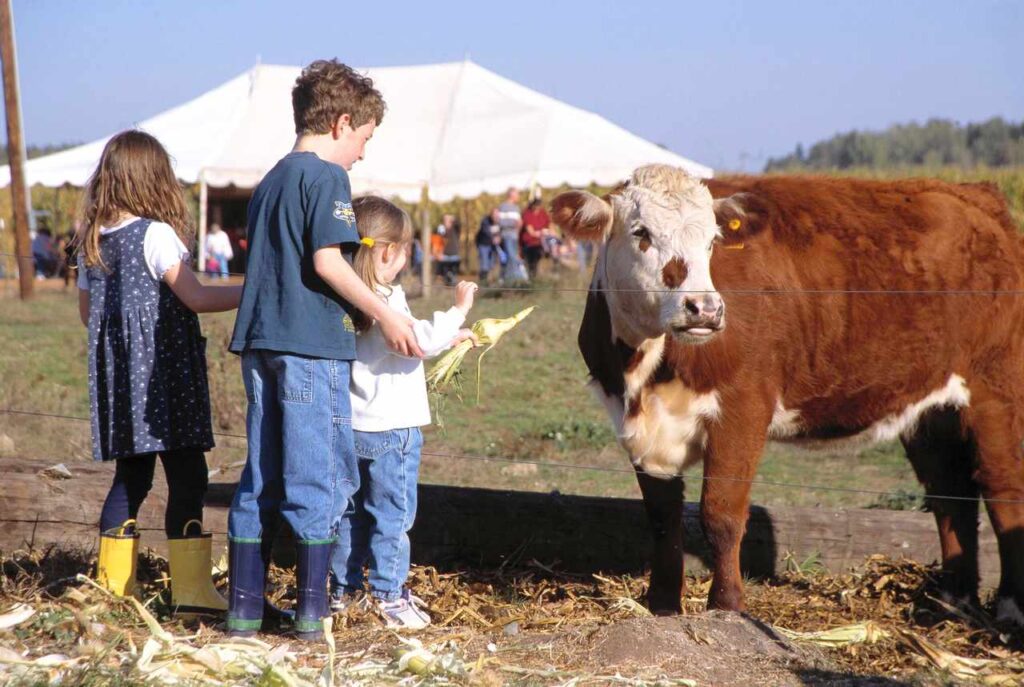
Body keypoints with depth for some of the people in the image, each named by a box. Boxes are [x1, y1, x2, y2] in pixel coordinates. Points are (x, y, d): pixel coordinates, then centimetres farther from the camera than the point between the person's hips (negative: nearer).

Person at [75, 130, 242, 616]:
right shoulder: (156, 235, -11)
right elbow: (196, 298, -14)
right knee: (186, 476, -6)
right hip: (163, 369, -7)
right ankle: (190, 587, -11)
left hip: (117, 373, 7)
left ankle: (114, 581, 17)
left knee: (131, 476, 14)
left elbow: (87, 312, 17)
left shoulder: (91, 241, 9)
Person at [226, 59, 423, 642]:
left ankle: (244, 606, 12)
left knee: (260, 479, 11)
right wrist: (386, 316, -10)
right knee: (321, 476, -1)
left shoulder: (270, 182, 19)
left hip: (261, 342, 8)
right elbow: (327, 261, -17)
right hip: (311, 346, -8)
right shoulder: (327, 177, -7)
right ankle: (312, 610, 1)